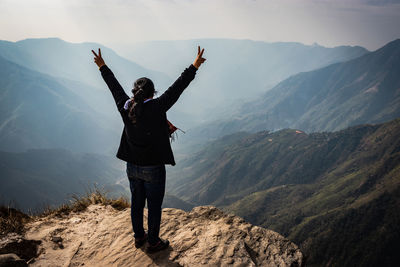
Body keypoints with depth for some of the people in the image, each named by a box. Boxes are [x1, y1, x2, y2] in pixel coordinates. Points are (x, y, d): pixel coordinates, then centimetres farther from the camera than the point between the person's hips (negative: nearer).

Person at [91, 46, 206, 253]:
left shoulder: (125, 107, -7)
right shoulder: (157, 108, -20)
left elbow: (114, 86, 7)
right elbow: (177, 88, -17)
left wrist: (102, 67, 21)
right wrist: (194, 67, -11)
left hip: (132, 167, 5)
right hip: (153, 169, -5)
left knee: (136, 203, 20)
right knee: (154, 206, 10)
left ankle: (139, 236, 38)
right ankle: (153, 242, 24)